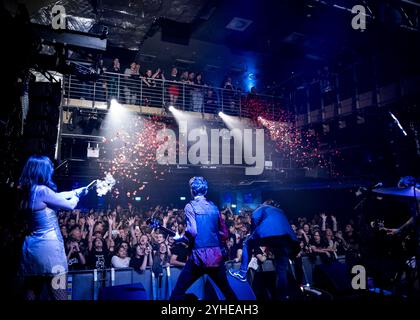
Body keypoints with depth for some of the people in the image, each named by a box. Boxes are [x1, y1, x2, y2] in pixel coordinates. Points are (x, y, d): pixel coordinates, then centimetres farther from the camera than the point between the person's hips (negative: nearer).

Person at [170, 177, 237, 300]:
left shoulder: (190, 206, -5)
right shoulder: (214, 207, 10)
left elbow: (192, 232, -17)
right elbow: (224, 234, 11)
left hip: (199, 257, -5)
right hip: (217, 256, 5)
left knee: (178, 292, 6)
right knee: (227, 290, 22)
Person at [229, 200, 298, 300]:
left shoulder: (261, 208, 27)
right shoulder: (280, 211, 42)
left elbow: (255, 219, 8)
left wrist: (252, 235, 19)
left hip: (268, 232, -5)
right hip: (287, 235, 5)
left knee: (247, 244, 21)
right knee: (282, 270, 13)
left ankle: (242, 273, 13)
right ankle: (282, 297, 17)